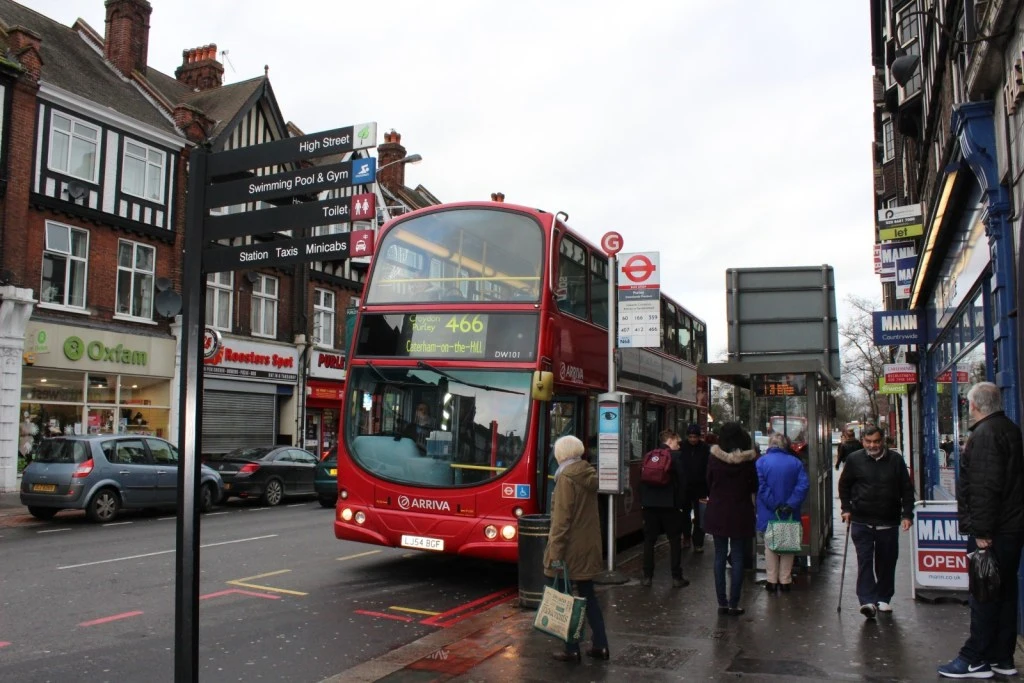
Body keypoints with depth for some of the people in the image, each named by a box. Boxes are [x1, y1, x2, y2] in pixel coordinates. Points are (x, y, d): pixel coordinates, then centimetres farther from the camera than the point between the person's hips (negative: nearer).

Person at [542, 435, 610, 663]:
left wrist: (555, 552, -18)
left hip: (571, 547, -7)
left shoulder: (566, 478, -16)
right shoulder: (590, 475, 6)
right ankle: (600, 645, 19)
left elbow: (562, 518, -19)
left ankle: (572, 650, 9)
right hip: (588, 545, 8)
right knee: (588, 595, 16)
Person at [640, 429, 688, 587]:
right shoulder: (676, 456, -4)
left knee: (649, 540, 9)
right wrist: (679, 501, 1)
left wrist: (643, 500, 13)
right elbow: (682, 480, -7)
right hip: (669, 504, -4)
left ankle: (647, 576, 9)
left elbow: (643, 478, 8)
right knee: (675, 540, 6)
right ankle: (676, 577, 6)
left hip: (650, 503, 4)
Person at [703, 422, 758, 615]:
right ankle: (734, 604, 7)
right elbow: (754, 487, 0)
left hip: (717, 513, 1)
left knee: (719, 557, 10)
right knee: (737, 558, 6)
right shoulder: (748, 461, -10)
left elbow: (708, 483, 2)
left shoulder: (714, 458, -8)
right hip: (741, 513, -1)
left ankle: (722, 603, 12)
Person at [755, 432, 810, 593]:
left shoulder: (761, 462, -8)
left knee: (770, 546, 10)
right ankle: (785, 581, 17)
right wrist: (791, 504, -13)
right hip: (789, 514, 1)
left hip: (768, 514, -1)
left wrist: (775, 505, -15)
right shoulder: (795, 462, -3)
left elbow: (761, 487, -17)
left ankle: (772, 581, 14)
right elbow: (803, 485, -11)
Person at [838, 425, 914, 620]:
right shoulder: (854, 460, 0)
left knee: (887, 562, 9)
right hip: (861, 522, -1)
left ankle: (883, 598, 24)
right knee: (865, 561, -8)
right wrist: (846, 509, 6)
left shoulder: (895, 460, 1)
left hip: (888, 523, 1)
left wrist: (907, 514, 0)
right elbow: (844, 485, 13)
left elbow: (907, 489, 7)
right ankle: (867, 601, -11)